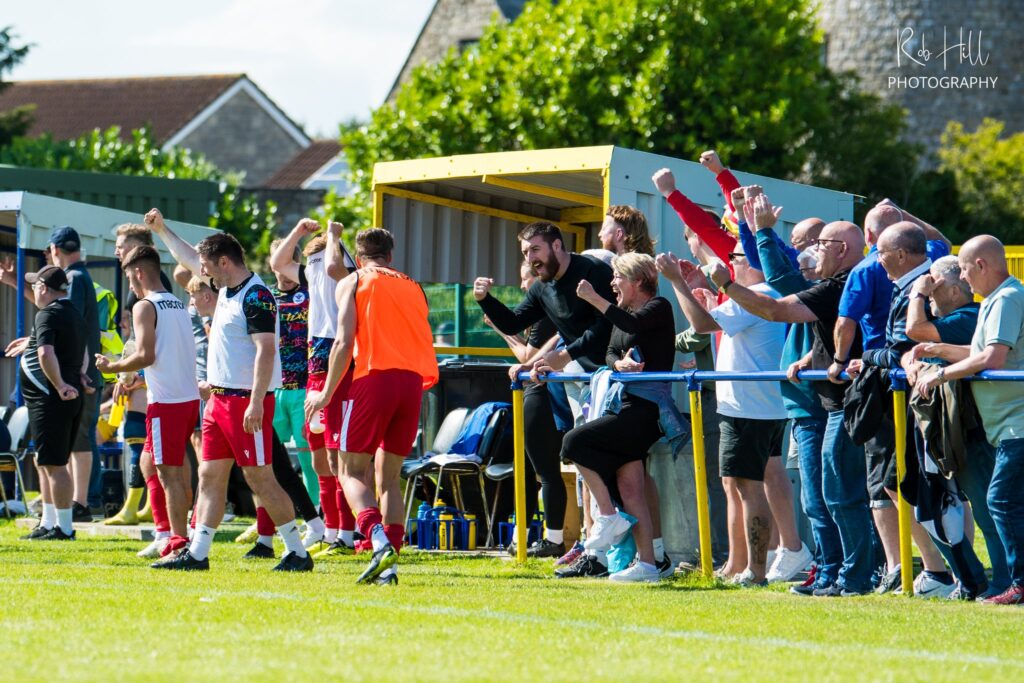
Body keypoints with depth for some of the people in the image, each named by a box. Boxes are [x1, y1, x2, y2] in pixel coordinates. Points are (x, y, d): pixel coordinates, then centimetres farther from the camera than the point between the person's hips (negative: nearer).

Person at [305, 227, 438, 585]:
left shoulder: (353, 283, 8)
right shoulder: (413, 287, 22)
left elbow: (344, 342, -2)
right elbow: (422, 343, 16)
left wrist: (326, 393, 1)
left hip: (374, 378, -4)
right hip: (412, 381, 4)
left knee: (352, 472, 2)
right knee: (388, 476, 12)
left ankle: (380, 541, -23)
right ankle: (389, 564, 1)